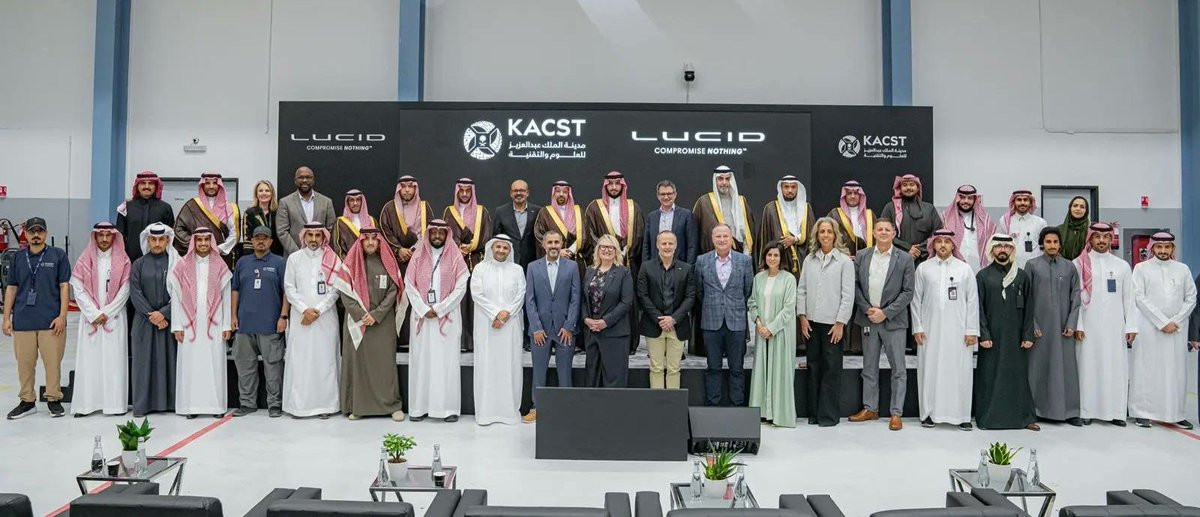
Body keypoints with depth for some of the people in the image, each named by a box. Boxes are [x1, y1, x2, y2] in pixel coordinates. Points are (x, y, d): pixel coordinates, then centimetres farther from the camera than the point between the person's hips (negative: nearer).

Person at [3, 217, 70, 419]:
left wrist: (62, 315, -7)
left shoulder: (58, 255, 2)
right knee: (24, 362, 7)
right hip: (23, 320, 3)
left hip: (51, 320, -3)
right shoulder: (18, 258, 11)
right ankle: (27, 401, 18)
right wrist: (7, 317, 8)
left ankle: (53, 399, 13)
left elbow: (64, 286, 0)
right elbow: (11, 289, 13)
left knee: (53, 361, 0)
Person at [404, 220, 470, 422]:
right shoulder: (418, 257, 8)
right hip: (421, 315, 2)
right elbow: (409, 285, 2)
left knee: (447, 361, -2)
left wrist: (439, 309, -10)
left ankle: (449, 407, 1)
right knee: (421, 360, 2)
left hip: (447, 316, -2)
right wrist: (424, 309, -9)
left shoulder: (455, 257, 3)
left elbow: (460, 287, -4)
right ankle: (419, 407, 6)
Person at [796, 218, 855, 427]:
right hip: (812, 322, 4)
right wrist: (802, 317, 2)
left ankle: (829, 414, 8)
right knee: (814, 366, 9)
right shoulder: (809, 259, 8)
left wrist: (840, 323, -9)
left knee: (831, 368, 0)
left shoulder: (844, 261, -3)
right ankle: (814, 412, 17)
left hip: (833, 323, -4)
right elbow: (801, 289, 10)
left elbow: (848, 294, -5)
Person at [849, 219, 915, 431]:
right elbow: (855, 285, 4)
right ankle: (870, 409, 22)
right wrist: (867, 309, -8)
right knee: (869, 367, 11)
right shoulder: (862, 256, 5)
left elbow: (908, 292, -6)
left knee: (898, 369, 1)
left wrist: (885, 313, -12)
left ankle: (896, 413, 9)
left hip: (893, 320, -3)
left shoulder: (905, 258, -3)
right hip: (868, 319, 3)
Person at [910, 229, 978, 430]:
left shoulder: (964, 269, 5)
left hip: (957, 330, 0)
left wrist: (972, 330, -1)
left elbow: (972, 301, 4)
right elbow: (916, 299, 6)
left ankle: (961, 415, 7)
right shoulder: (923, 268, 6)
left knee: (959, 371, 0)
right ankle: (930, 413, 11)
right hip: (930, 329, 0)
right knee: (930, 370, 3)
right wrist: (917, 327, 0)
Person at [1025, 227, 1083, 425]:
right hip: (1040, 326, -1)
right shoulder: (1032, 265, 3)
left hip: (1063, 326, 2)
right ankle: (1038, 409, 10)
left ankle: (1069, 411, 10)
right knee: (1038, 367, 1)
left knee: (1066, 367, 2)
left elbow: (1075, 297, 7)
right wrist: (1032, 325, -5)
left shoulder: (1069, 267, 9)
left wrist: (1071, 324, -2)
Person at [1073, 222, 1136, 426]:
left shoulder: (1122, 265, 10)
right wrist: (1077, 325, -8)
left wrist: (1131, 325, 2)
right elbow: (1074, 297, -2)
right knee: (1088, 366, -1)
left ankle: (1115, 411, 7)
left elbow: (1128, 299, 9)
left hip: (1115, 327, 2)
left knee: (1116, 367, 1)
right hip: (1088, 326, -2)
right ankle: (1087, 411, 5)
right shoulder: (1079, 264, 2)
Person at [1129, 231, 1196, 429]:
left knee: (1176, 371, 4)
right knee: (1147, 369, -1)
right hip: (1149, 328, -2)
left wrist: (1176, 321, -6)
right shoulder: (1141, 268, 2)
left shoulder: (1183, 269, 10)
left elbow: (1191, 298, 8)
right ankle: (1142, 413, 4)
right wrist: (1162, 322, -10)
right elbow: (1140, 298, -5)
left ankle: (1177, 414, 10)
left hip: (1177, 329, 3)